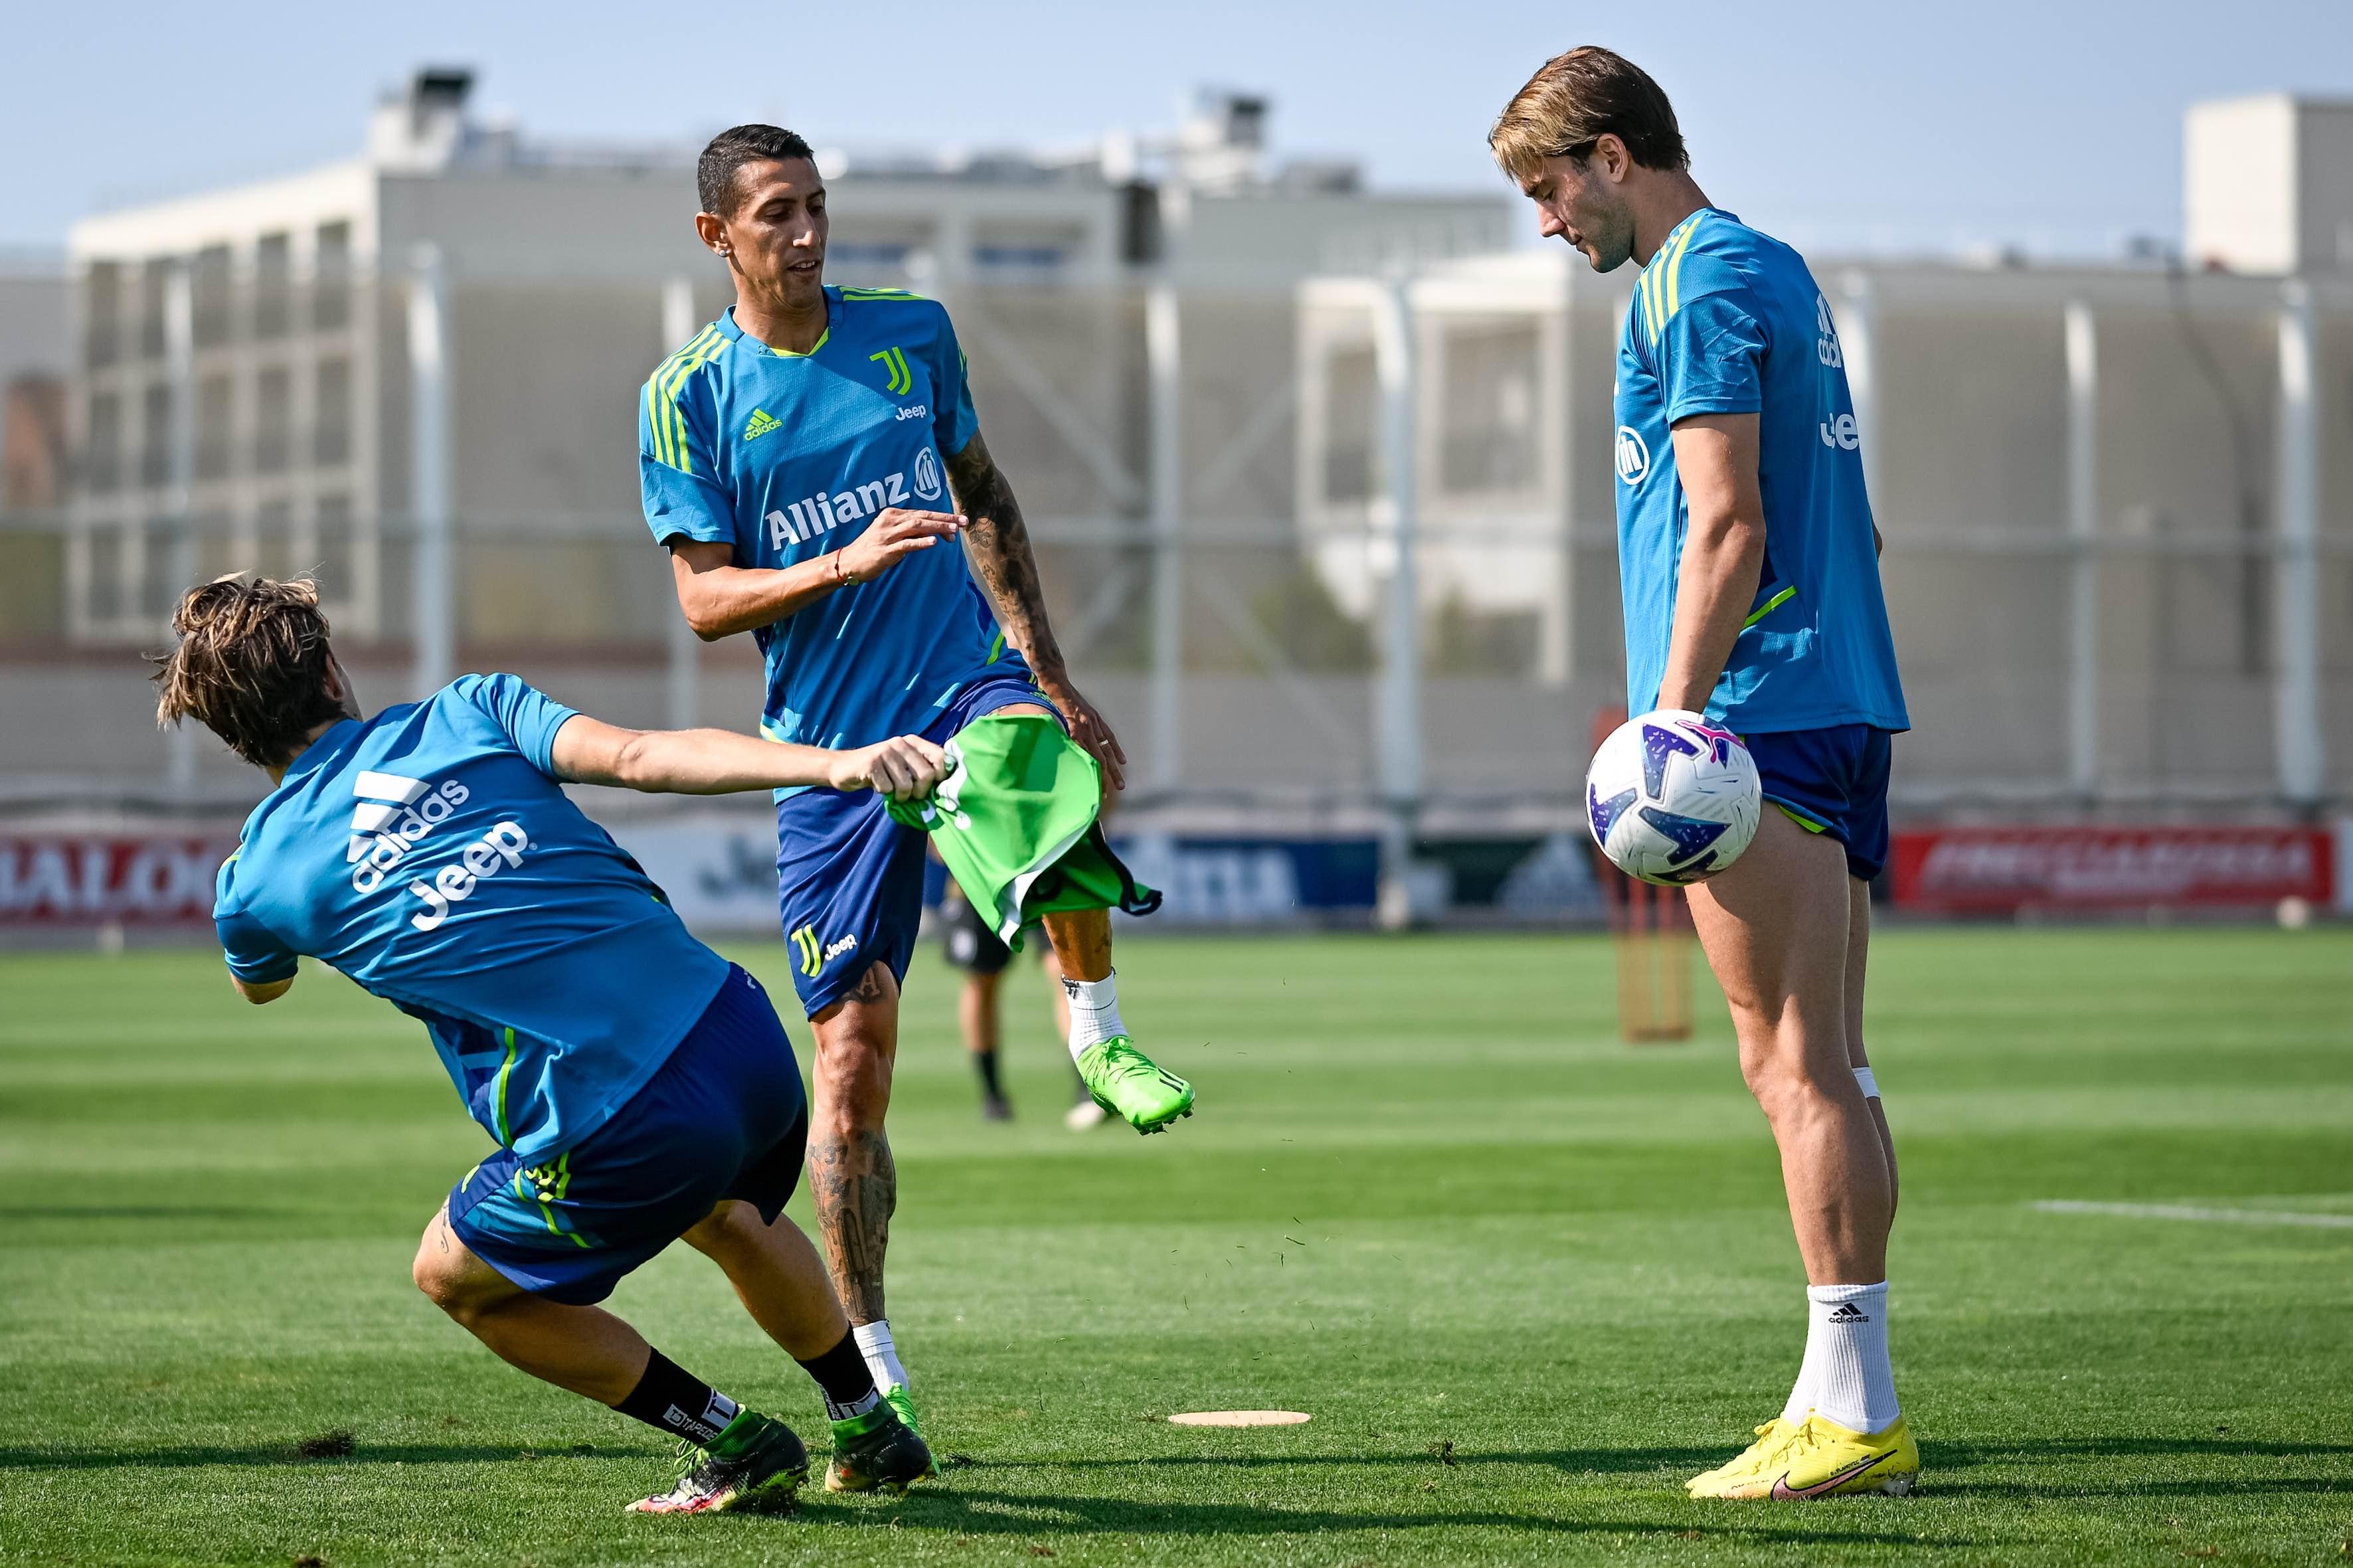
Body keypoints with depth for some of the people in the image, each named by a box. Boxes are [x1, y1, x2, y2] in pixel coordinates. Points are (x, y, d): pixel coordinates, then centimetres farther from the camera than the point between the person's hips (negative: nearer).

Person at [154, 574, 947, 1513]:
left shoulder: (256, 881, 8)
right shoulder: (467, 712, 9)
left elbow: (261, 985, 33)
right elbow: (639, 755, -7)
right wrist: (836, 765, -13)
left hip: (617, 1139, -4)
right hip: (746, 1043, 4)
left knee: (455, 1277, 26)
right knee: (722, 1215, 39)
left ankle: (733, 1444, 25)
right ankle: (871, 1432, 48)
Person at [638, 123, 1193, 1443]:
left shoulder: (912, 333, 7)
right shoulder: (688, 396, 0)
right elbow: (705, 600, -4)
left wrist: (1053, 680, 17)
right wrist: (845, 563, -21)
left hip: (970, 682, 1)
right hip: (828, 746, -1)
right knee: (852, 1055, -3)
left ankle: (1099, 1038, -14)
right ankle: (874, 1370, 10)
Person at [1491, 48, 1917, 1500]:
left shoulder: (1699, 283, -9)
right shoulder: (1779, 269, 21)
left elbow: (1728, 524, -17)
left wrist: (1673, 716, -19)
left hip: (1759, 716, -10)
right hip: (1843, 704, 10)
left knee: (1795, 1064, -9)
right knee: (1829, 1066, 8)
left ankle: (1851, 1409, -10)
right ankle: (1855, 1407, 9)